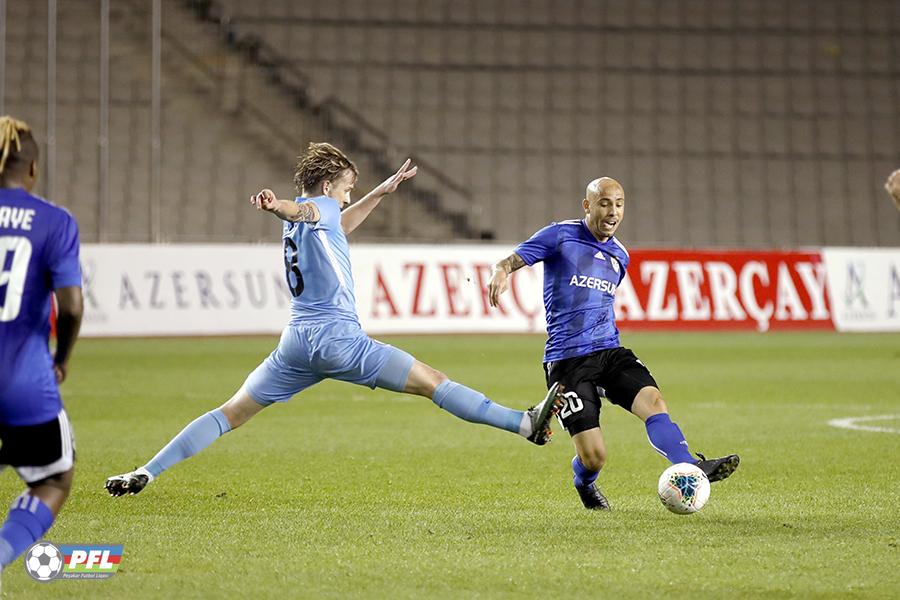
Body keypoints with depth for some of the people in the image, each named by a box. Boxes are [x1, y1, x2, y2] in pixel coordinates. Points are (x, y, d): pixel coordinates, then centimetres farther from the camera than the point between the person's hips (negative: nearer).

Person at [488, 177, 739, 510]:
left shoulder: (620, 256, 16)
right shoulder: (561, 235, -2)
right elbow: (511, 260, -10)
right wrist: (500, 272, -32)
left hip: (610, 351, 5)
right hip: (567, 359, -5)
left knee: (653, 401, -24)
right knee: (593, 458, -10)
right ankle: (584, 482, 25)